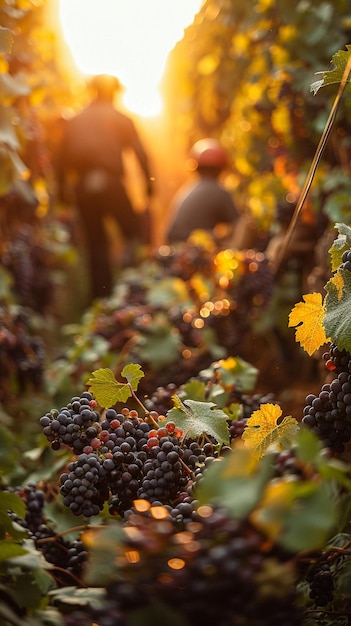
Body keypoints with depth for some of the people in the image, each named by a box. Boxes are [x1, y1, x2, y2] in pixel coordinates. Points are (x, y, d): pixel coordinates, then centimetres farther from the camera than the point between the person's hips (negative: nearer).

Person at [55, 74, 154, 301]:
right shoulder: (120, 119, 6)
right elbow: (140, 153, -2)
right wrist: (148, 183, 2)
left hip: (83, 188, 3)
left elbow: (61, 158, 11)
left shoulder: (73, 121, 15)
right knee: (134, 233, 6)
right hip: (110, 182, -3)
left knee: (95, 242, 11)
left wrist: (63, 189, 17)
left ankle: (101, 293, 12)